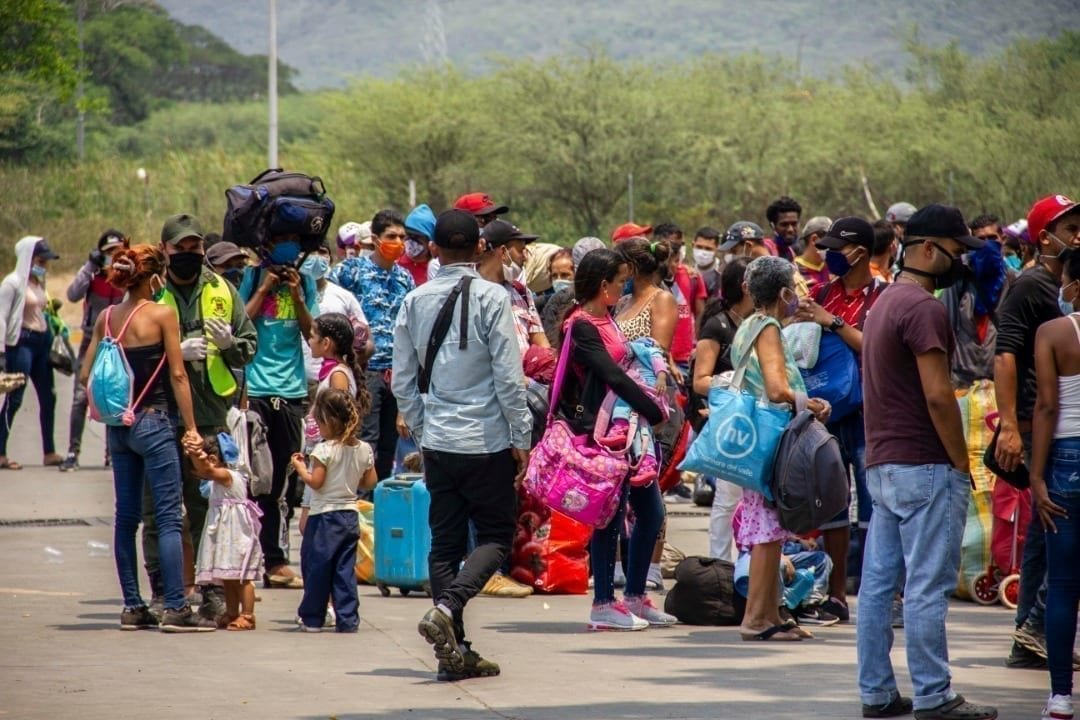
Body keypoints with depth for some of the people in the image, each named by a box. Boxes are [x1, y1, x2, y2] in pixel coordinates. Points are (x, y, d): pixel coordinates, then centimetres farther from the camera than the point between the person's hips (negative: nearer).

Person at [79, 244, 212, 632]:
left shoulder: (106, 317, 6)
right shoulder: (162, 315, -9)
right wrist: (191, 427, -5)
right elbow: (177, 375, -9)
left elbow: (85, 374, 7)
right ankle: (175, 609, -9)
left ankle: (132, 607, 13)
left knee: (126, 516, 10)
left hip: (119, 424, 6)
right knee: (169, 516, -5)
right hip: (153, 422, -6)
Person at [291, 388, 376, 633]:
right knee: (345, 571, 8)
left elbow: (315, 482, -17)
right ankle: (348, 619, 3)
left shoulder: (324, 450, -15)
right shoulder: (364, 449, 3)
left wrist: (300, 468, -2)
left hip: (324, 516, -6)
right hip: (350, 515, 6)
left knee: (316, 567, 4)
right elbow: (370, 482, 9)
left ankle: (312, 618, 8)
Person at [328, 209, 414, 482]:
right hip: (365, 368, -6)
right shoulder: (354, 270, -3)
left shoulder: (405, 278, 14)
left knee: (388, 448, 9)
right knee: (366, 442, -10)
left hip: (397, 373, 6)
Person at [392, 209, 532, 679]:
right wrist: (520, 437, -3)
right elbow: (508, 376, -11)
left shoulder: (415, 302, 4)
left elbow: (402, 381, 8)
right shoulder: (491, 298, -9)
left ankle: (454, 651, 6)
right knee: (496, 536, 5)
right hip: (487, 441, -4)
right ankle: (447, 607, -19)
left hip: (437, 442, 4)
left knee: (445, 542, 9)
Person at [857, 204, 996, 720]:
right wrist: (962, 464, -12)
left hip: (882, 464, 10)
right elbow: (938, 395, -20)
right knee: (928, 588, -6)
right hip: (924, 467, -10)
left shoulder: (884, 303, 17)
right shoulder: (924, 308, -15)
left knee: (878, 583, 9)